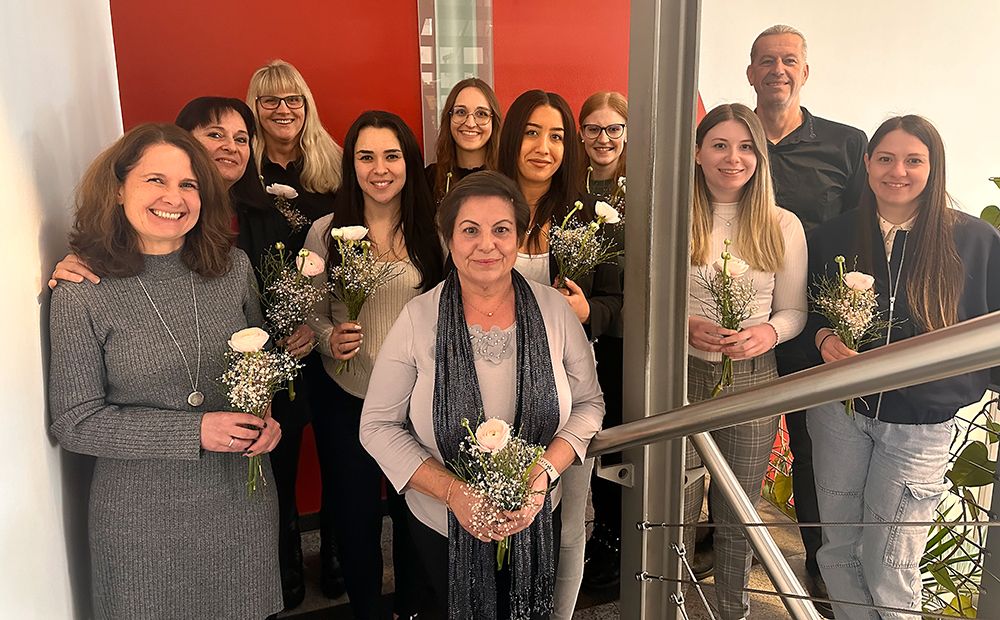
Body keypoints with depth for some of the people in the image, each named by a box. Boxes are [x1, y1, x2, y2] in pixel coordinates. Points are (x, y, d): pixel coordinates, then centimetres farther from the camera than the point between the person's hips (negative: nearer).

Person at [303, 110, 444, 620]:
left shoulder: (432, 232, -2)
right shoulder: (326, 232, -3)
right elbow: (310, 313, 2)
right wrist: (330, 339, -18)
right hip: (346, 399, 0)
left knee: (415, 513, 13)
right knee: (355, 516, 12)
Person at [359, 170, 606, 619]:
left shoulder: (554, 309, -9)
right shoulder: (418, 319, -15)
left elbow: (589, 403, -2)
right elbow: (379, 425, -11)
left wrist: (544, 473, -18)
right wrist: (451, 490, -22)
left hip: (535, 523, 2)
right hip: (443, 528, -1)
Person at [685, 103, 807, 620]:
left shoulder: (783, 226, 3)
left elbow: (794, 310, 7)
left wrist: (768, 332, -14)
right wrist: (685, 326, -17)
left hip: (753, 379, 2)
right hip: (682, 377, -1)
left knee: (737, 514, 16)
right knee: (675, 510, 5)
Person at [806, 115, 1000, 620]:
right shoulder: (833, 236, 1)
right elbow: (805, 311, 10)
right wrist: (824, 338, -10)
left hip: (920, 425, -2)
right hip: (839, 411, 3)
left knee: (890, 567, 6)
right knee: (838, 547, 13)